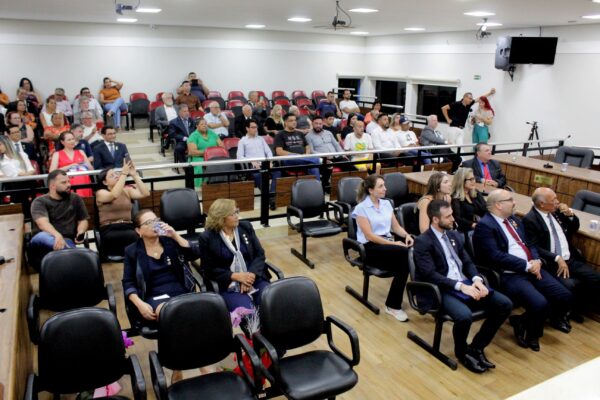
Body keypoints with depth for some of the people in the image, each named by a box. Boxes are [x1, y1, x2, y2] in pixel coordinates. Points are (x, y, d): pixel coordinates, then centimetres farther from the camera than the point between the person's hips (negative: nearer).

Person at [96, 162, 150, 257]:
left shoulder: (127, 190, 16)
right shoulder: (101, 193, 3)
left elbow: (145, 193, -1)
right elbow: (114, 195, -20)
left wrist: (134, 175, -6)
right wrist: (124, 174, -19)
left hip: (129, 227, 4)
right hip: (109, 231, -4)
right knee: (134, 236, -34)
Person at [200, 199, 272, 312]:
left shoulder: (246, 227, 8)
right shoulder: (207, 238, -2)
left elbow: (260, 254, 6)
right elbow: (210, 270, -2)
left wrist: (251, 274, -13)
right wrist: (236, 276, -15)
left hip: (254, 277, 4)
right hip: (229, 285, -3)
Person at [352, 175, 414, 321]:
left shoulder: (386, 203, 13)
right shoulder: (361, 208, -7)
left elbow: (396, 226, 14)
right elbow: (369, 236, -14)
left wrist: (406, 235, -8)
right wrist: (394, 243, -20)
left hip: (388, 241, 6)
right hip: (370, 247, -6)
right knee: (404, 253, -31)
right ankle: (393, 305, -17)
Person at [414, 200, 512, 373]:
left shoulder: (454, 235, 14)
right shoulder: (422, 242, -11)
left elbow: (467, 262, 15)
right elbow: (430, 275, -19)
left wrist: (476, 279, -7)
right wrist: (461, 286, -24)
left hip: (466, 283, 8)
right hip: (442, 290, -8)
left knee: (505, 304, -7)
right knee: (464, 316, -35)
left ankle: (477, 346, 8)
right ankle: (462, 352, 0)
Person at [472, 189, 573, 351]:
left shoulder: (514, 220, 17)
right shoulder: (484, 225, -12)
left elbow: (530, 244, 18)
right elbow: (496, 256, -20)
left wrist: (536, 261, -4)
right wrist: (527, 266, -16)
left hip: (532, 269, 9)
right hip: (508, 275, -9)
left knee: (565, 297, -4)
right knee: (540, 304, -27)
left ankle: (524, 321, 15)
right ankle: (530, 334, 8)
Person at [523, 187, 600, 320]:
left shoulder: (556, 211, 9)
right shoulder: (530, 219, -12)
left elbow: (575, 228, 21)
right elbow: (534, 248, -18)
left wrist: (570, 214, 2)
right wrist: (557, 258, -23)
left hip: (571, 260, 7)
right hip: (551, 264, -7)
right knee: (570, 286, -28)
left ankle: (579, 307, 14)